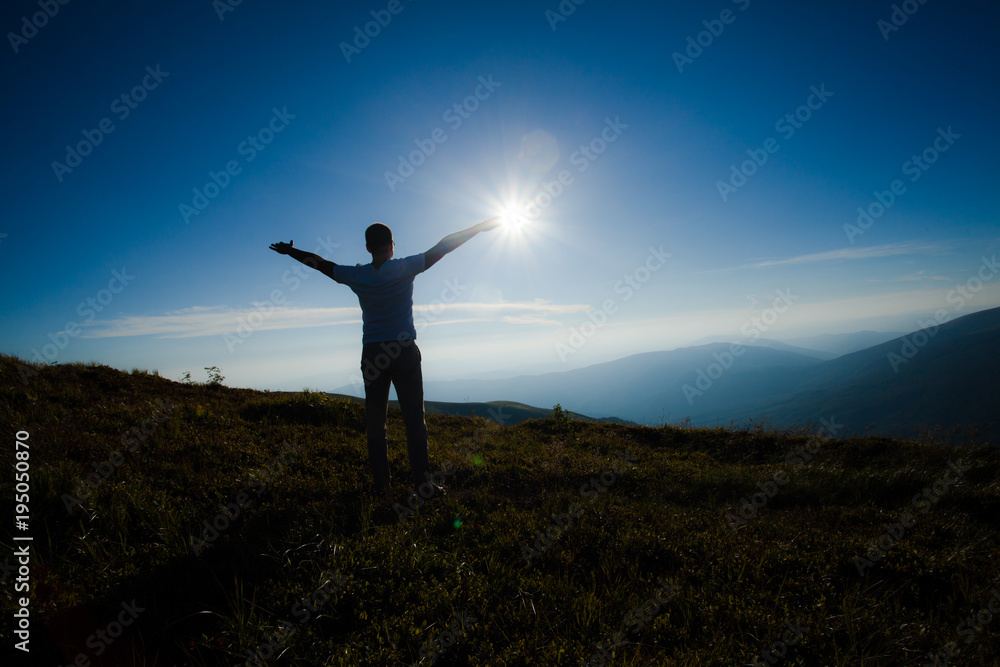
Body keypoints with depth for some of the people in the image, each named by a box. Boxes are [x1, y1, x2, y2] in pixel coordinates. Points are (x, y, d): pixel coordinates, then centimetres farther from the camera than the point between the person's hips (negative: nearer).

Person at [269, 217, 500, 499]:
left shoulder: (356, 276, 3)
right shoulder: (404, 268, -5)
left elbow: (321, 263, 17)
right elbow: (442, 246, -4)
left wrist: (290, 251, 35)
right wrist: (485, 225, -1)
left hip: (372, 354, 3)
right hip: (404, 351, -3)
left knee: (375, 422, 8)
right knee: (414, 420, 0)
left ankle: (381, 484, 10)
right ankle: (422, 483, 1)